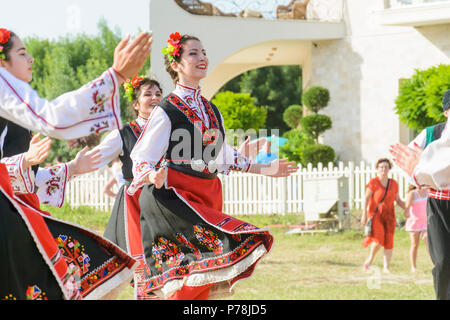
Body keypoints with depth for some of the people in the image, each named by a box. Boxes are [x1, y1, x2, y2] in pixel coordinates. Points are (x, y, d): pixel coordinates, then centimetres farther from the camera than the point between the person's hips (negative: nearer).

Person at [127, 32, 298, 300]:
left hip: (208, 197, 7)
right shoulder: (166, 111, -6)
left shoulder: (212, 111, 15)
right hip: (176, 196, -7)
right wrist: (154, 177, -30)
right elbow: (142, 159, -9)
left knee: (201, 284, 4)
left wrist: (264, 169, 21)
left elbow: (225, 157, 25)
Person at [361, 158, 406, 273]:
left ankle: (386, 267, 1)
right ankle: (370, 258, 7)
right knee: (378, 239, -19)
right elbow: (366, 198, -7)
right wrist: (364, 214, -15)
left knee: (389, 242, -4)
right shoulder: (373, 182, -5)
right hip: (375, 214, -4)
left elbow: (398, 200, 14)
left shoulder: (393, 183, 8)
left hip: (389, 216, 4)